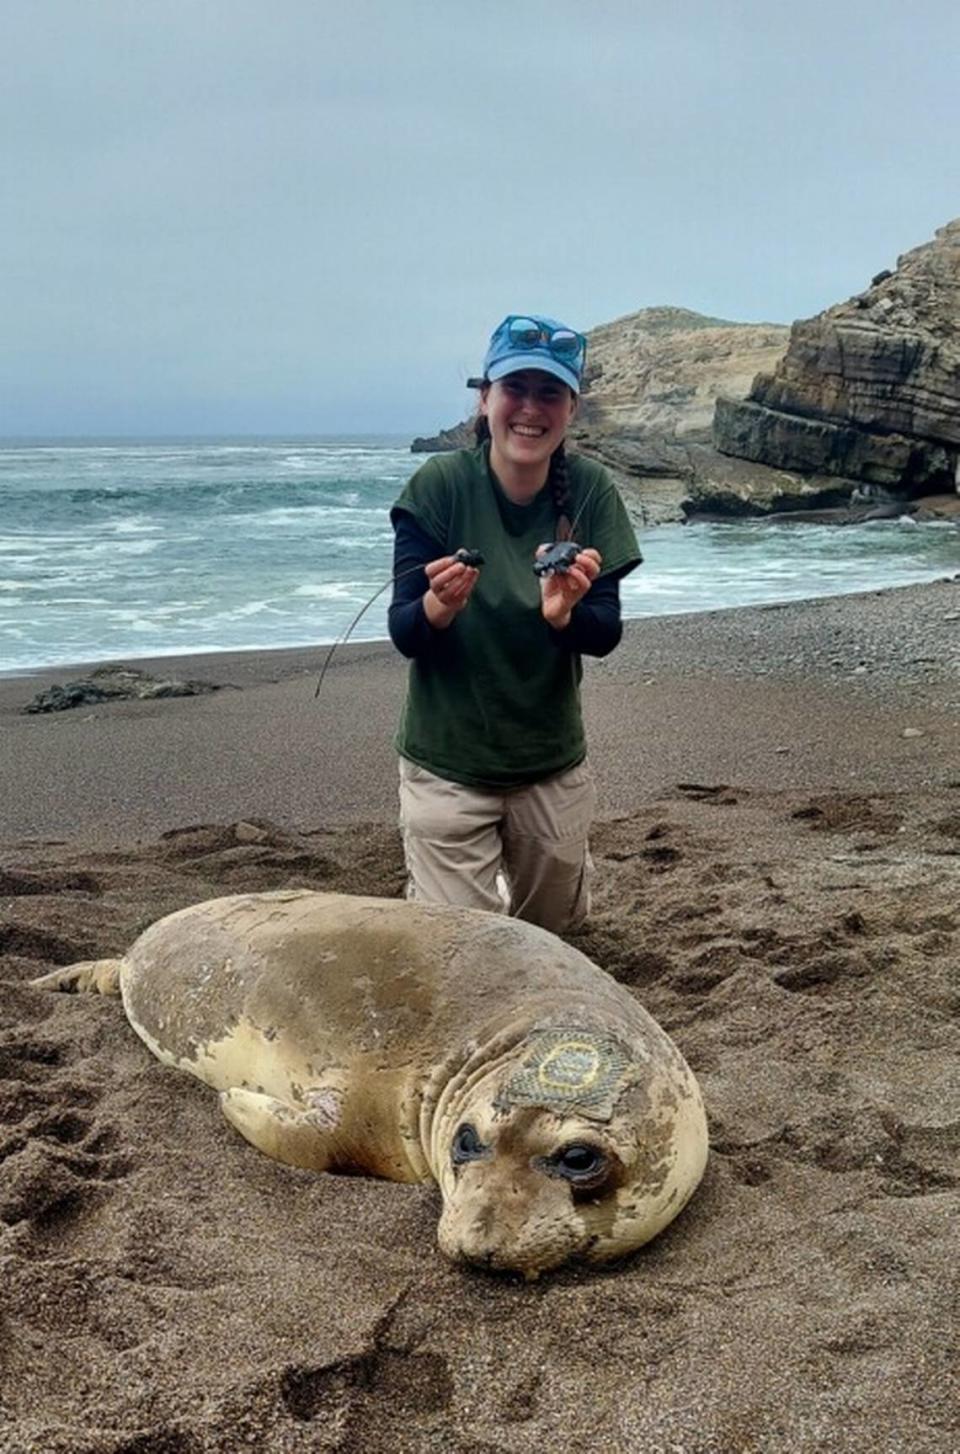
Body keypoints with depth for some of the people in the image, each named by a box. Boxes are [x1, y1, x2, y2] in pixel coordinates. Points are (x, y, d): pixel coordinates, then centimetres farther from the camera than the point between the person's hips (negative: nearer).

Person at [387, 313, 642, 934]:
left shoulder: (590, 491, -11)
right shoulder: (440, 486, -16)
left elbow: (607, 634, -11)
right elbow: (403, 634, -14)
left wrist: (564, 613, -33)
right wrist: (438, 607, -36)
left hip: (554, 765, 2)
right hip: (447, 765, -2)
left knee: (553, 924, 21)